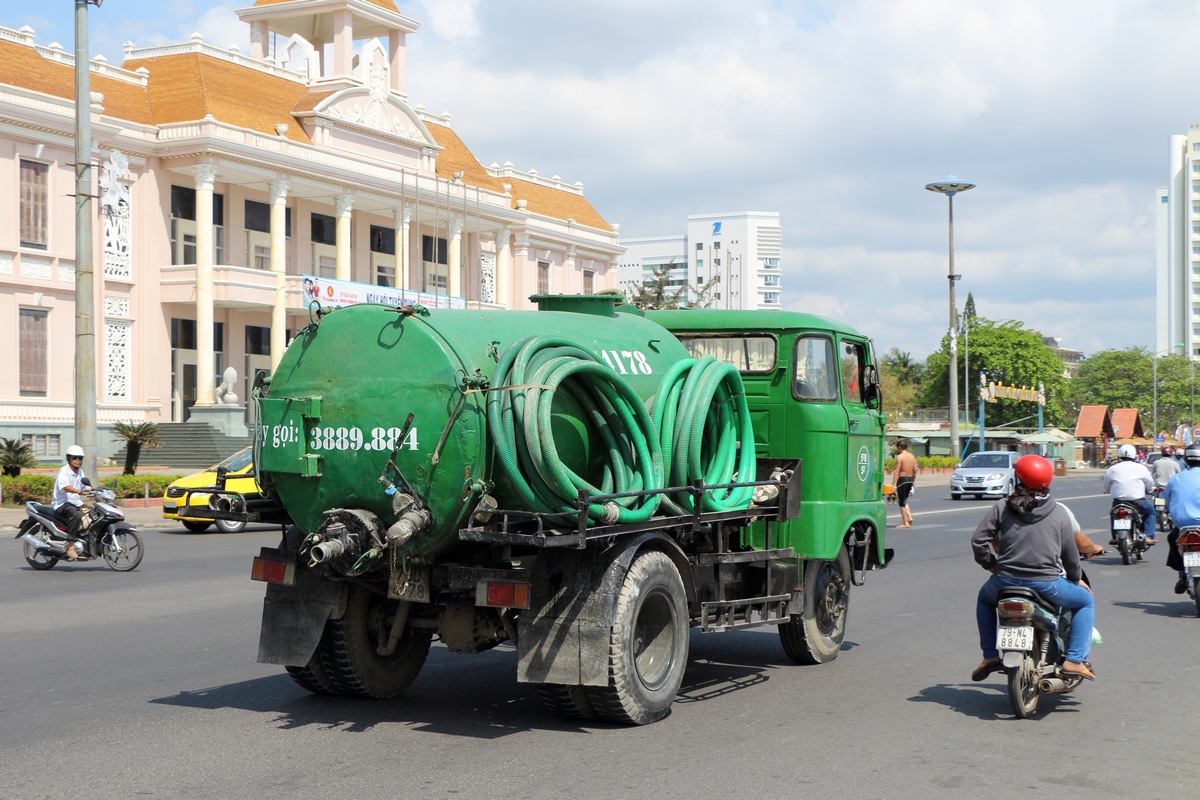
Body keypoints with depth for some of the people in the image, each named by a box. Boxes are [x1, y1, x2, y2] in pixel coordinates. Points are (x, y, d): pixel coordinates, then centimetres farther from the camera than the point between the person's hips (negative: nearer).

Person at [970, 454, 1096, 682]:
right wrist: (1077, 577, 25)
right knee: (1086, 601, 23)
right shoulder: (1059, 513, 1)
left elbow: (979, 539, -3)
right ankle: (1075, 659, 10)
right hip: (1047, 583, -1)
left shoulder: (1002, 508, 1)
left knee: (984, 597, 35)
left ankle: (990, 655, 25)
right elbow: (1069, 552, 7)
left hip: (1006, 580, 2)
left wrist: (990, 564, 14)